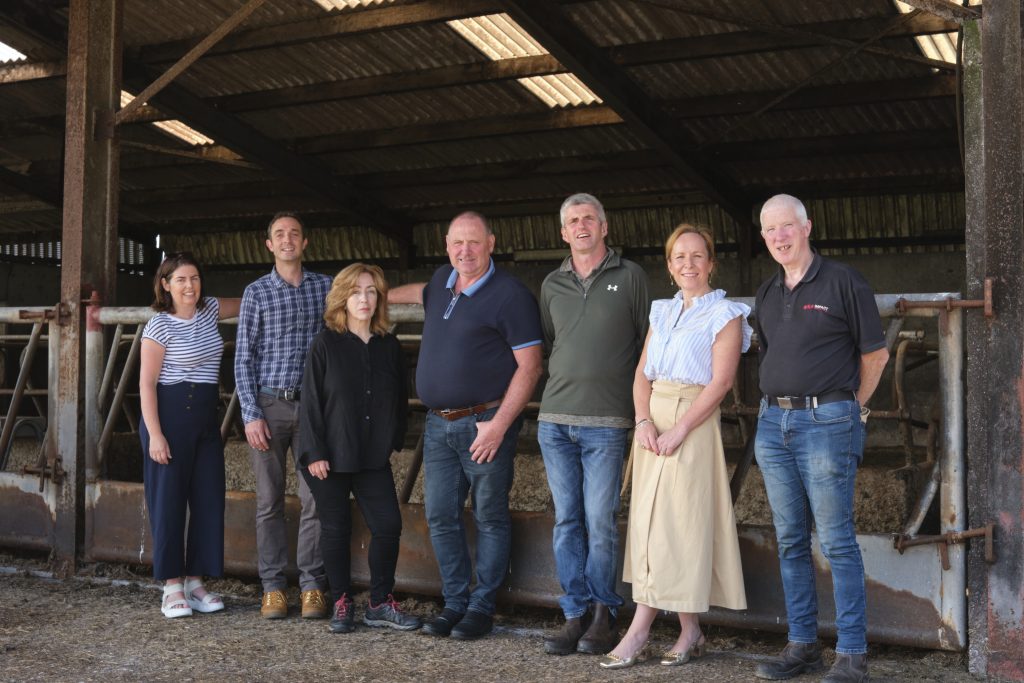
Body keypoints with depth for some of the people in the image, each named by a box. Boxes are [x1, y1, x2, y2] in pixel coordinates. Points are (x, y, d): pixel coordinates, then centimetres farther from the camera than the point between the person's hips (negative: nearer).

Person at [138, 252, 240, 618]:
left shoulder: (209, 309, 9)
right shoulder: (159, 326, -9)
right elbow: (147, 383, -10)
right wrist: (154, 434, -16)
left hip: (206, 416, 7)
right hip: (170, 415, -6)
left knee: (208, 499, 6)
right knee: (169, 500, -1)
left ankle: (195, 581, 16)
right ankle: (172, 586, 7)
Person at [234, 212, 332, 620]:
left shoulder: (326, 287, 8)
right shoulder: (256, 293, 5)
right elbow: (243, 359, 2)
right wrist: (251, 414, -6)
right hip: (268, 405, -1)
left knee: (314, 498, -1)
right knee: (269, 501, 3)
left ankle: (312, 586, 8)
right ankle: (273, 587, 11)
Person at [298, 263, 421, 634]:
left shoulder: (389, 346, 6)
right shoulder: (326, 344, -5)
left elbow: (400, 399, 14)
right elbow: (310, 401, -7)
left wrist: (393, 442, 6)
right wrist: (314, 453, -11)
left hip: (374, 457, 3)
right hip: (331, 458, -3)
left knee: (389, 524, -1)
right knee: (336, 530, 5)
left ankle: (380, 604, 13)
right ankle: (342, 604, 19)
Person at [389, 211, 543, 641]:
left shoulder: (509, 295, -11)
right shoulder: (442, 281, 11)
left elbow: (529, 366, -13)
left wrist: (499, 424, -19)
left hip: (485, 423, -7)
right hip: (438, 424, 7)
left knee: (490, 518, 3)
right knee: (441, 517, 7)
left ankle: (481, 607, 12)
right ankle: (455, 603, 17)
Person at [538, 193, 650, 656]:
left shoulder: (630, 277, 3)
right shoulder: (552, 285, 13)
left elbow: (647, 343, 6)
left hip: (606, 422, -4)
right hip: (555, 418, 4)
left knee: (600, 522, -4)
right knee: (567, 522, 5)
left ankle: (602, 613, 9)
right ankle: (575, 614, 11)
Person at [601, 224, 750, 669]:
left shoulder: (725, 315, -1)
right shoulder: (662, 312, 17)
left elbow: (720, 381, -11)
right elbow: (642, 372, 11)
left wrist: (679, 429, -18)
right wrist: (644, 421, -6)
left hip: (693, 421, -6)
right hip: (654, 421, 6)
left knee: (675, 523, -6)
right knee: (649, 522, 4)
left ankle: (639, 632, -4)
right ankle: (689, 632, 11)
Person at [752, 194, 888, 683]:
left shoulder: (842, 282, -4)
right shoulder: (766, 295, 14)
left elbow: (875, 354, 1)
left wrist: (851, 407, 6)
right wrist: (777, 406, 14)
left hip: (825, 420, -6)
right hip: (773, 423, 6)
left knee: (837, 541, -5)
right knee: (790, 540, 9)